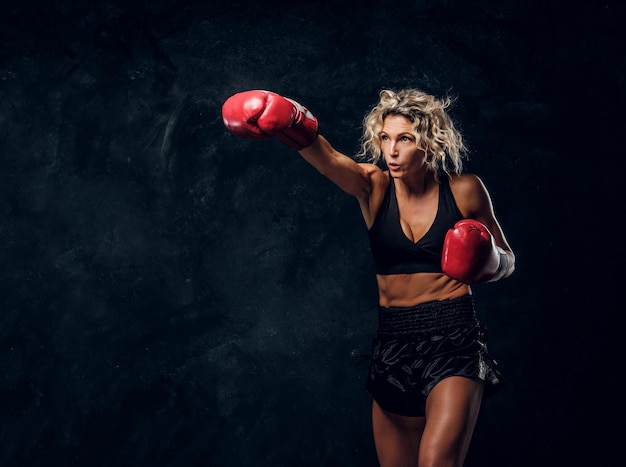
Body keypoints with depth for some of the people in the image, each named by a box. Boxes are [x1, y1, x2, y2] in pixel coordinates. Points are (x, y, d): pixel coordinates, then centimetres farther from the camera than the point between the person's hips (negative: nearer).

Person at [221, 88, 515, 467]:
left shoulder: (464, 190, -2)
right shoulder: (374, 186, 0)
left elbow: (506, 260, 12)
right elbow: (328, 158, -24)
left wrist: (489, 263, -12)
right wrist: (290, 127, -44)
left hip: (453, 339, -3)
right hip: (395, 344, 3)